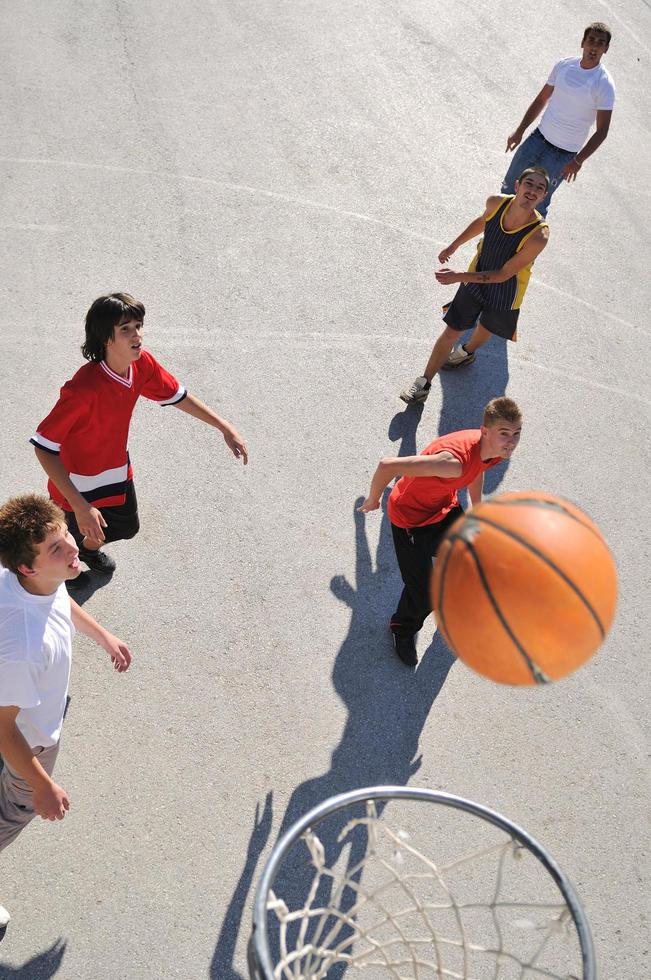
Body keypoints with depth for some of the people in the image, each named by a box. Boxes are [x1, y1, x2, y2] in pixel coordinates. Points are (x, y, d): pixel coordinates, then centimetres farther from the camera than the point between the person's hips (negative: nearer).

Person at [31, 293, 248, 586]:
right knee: (79, 534, 21)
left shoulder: (142, 364, -18)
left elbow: (178, 396, 0)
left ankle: (88, 547, 61)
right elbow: (43, 446, -35)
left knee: (127, 528, 27)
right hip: (79, 485, -6)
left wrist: (226, 428, -1)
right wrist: (80, 506, -39)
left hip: (117, 470, 7)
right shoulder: (84, 388, -39)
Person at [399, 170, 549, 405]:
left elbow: (503, 275, -30)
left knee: (486, 327, 27)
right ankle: (423, 383, 21)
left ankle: (467, 352, 61)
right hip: (476, 276, 2)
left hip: (505, 292, -2)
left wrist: (458, 277, -33)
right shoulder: (496, 202, -23)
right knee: (452, 332, 5)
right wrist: (454, 246, 13)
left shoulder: (539, 235, -36)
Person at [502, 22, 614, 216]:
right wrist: (520, 131, 8)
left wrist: (578, 161, -23)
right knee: (510, 187, 16)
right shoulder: (564, 65, 0)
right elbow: (541, 100, 11)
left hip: (563, 154, -5)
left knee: (537, 203, -1)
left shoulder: (604, 85, -15)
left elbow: (602, 130, -15)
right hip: (539, 137, 5)